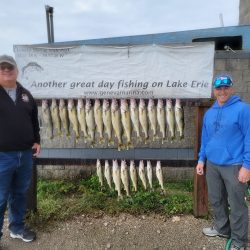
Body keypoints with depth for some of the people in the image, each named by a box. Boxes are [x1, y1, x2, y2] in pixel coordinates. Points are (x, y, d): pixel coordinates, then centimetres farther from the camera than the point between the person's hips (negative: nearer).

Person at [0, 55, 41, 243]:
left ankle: (17, 227, 36)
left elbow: (34, 120, 18)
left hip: (25, 154, 5)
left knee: (20, 193, 18)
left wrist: (37, 141, 11)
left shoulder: (25, 94, 10)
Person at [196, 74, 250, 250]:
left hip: (234, 166, -6)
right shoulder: (209, 113, 8)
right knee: (216, 200, 19)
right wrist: (201, 159, 12)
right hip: (212, 165, 6)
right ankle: (222, 228, 41)